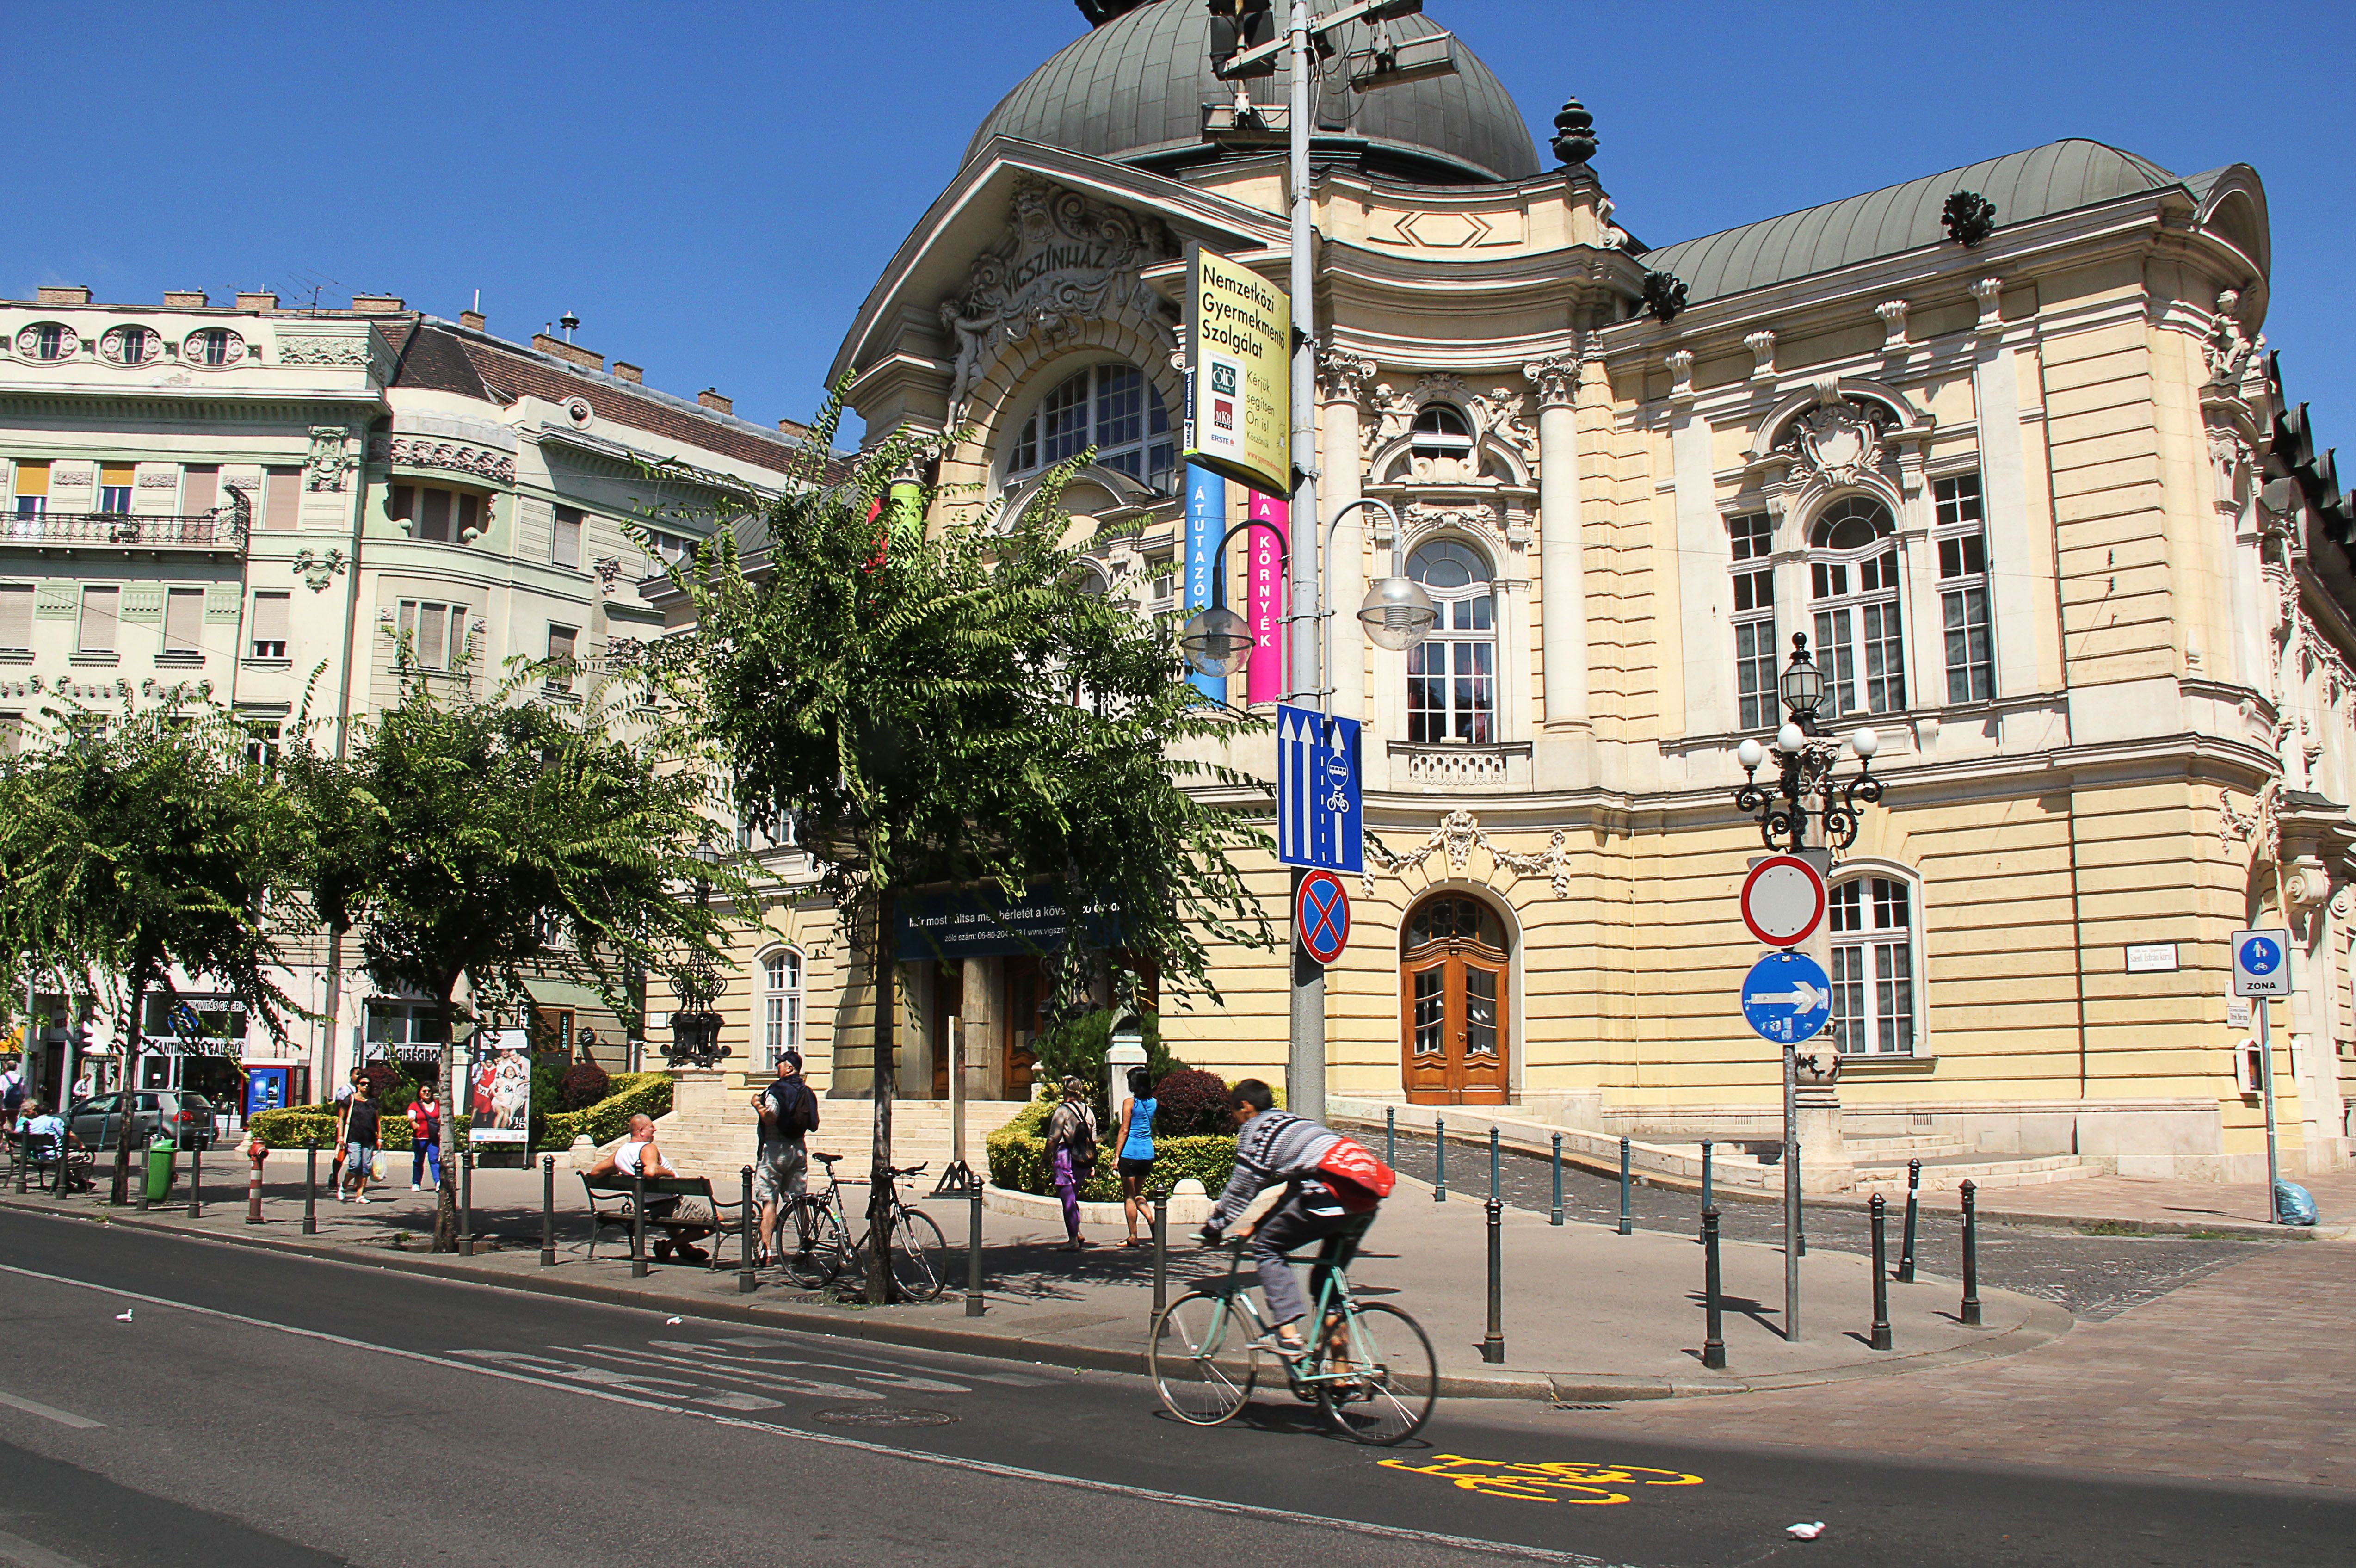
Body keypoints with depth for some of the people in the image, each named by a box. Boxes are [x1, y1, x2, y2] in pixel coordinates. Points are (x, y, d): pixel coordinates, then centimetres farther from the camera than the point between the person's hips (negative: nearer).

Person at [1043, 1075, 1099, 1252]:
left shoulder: (1063, 1110, -9)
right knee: (1073, 1198, 20)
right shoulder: (1089, 1111, 8)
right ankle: (1077, 1232, 10)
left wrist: (1047, 1158, -1)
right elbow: (1093, 1140, 10)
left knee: (1068, 1200, -2)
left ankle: (1074, 1240, -3)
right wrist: (1092, 1164, 15)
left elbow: (1053, 1139, -12)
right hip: (1084, 1160, 6)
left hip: (1065, 1157, -6)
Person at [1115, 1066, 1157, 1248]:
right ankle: (1151, 1219, -3)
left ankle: (1133, 1237, 2)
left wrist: (1117, 1156, -7)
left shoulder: (1130, 1103, -10)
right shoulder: (1154, 1102, 4)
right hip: (1148, 1153, 6)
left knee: (1129, 1197, 2)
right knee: (1138, 1193, 20)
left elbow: (1124, 1131, -11)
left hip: (1130, 1153, -6)